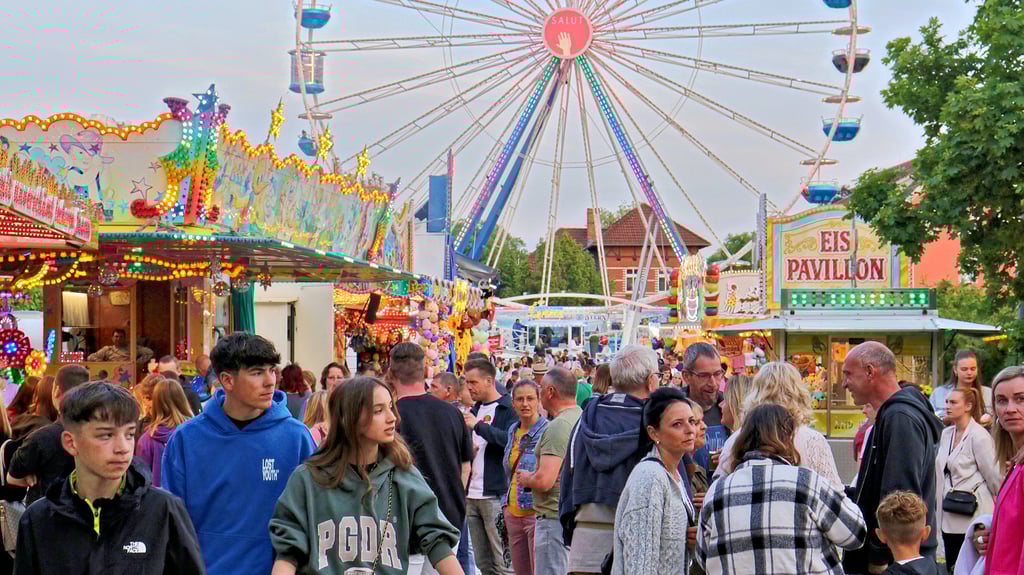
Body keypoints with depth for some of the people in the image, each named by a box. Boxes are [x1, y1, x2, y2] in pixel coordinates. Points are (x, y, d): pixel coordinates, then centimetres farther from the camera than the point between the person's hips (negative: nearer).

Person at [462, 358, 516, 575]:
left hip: (496, 494, -8)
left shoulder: (509, 409, -6)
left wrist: (479, 425, -23)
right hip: (472, 495, 8)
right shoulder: (475, 410, 18)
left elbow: (511, 441, -22)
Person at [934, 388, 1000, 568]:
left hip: (972, 516, -7)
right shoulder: (946, 434, 10)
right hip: (949, 516, 7)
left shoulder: (979, 436, -13)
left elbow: (994, 476, -9)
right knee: (951, 567, 10)